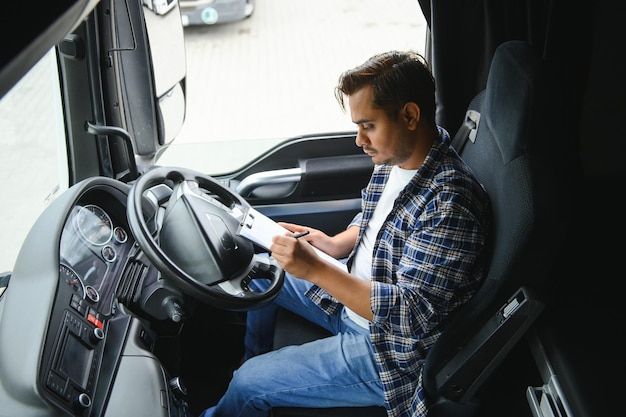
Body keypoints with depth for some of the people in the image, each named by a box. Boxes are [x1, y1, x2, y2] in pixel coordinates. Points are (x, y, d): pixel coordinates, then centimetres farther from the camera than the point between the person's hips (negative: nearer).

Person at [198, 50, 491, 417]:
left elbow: (411, 314, -32)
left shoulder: (450, 203, -31)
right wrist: (332, 244, -6)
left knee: (248, 386, -6)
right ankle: (253, 362, 35)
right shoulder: (394, 159, -3)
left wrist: (316, 269, -34)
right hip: (354, 298, 9)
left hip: (389, 350, -9)